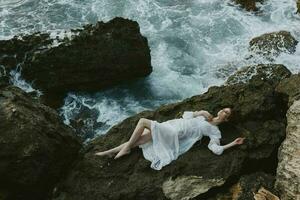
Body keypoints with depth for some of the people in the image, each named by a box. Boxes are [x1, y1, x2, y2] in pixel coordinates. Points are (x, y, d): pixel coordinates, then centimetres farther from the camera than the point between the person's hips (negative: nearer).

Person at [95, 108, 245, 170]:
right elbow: (185, 115, 24)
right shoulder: (205, 116, 24)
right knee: (135, 141, -3)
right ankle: (109, 152, 5)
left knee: (143, 121, -20)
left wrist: (232, 144, -12)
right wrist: (200, 112, 11)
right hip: (171, 124, 6)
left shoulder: (215, 131, 3)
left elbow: (216, 149, -10)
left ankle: (126, 149, -7)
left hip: (173, 134, -6)